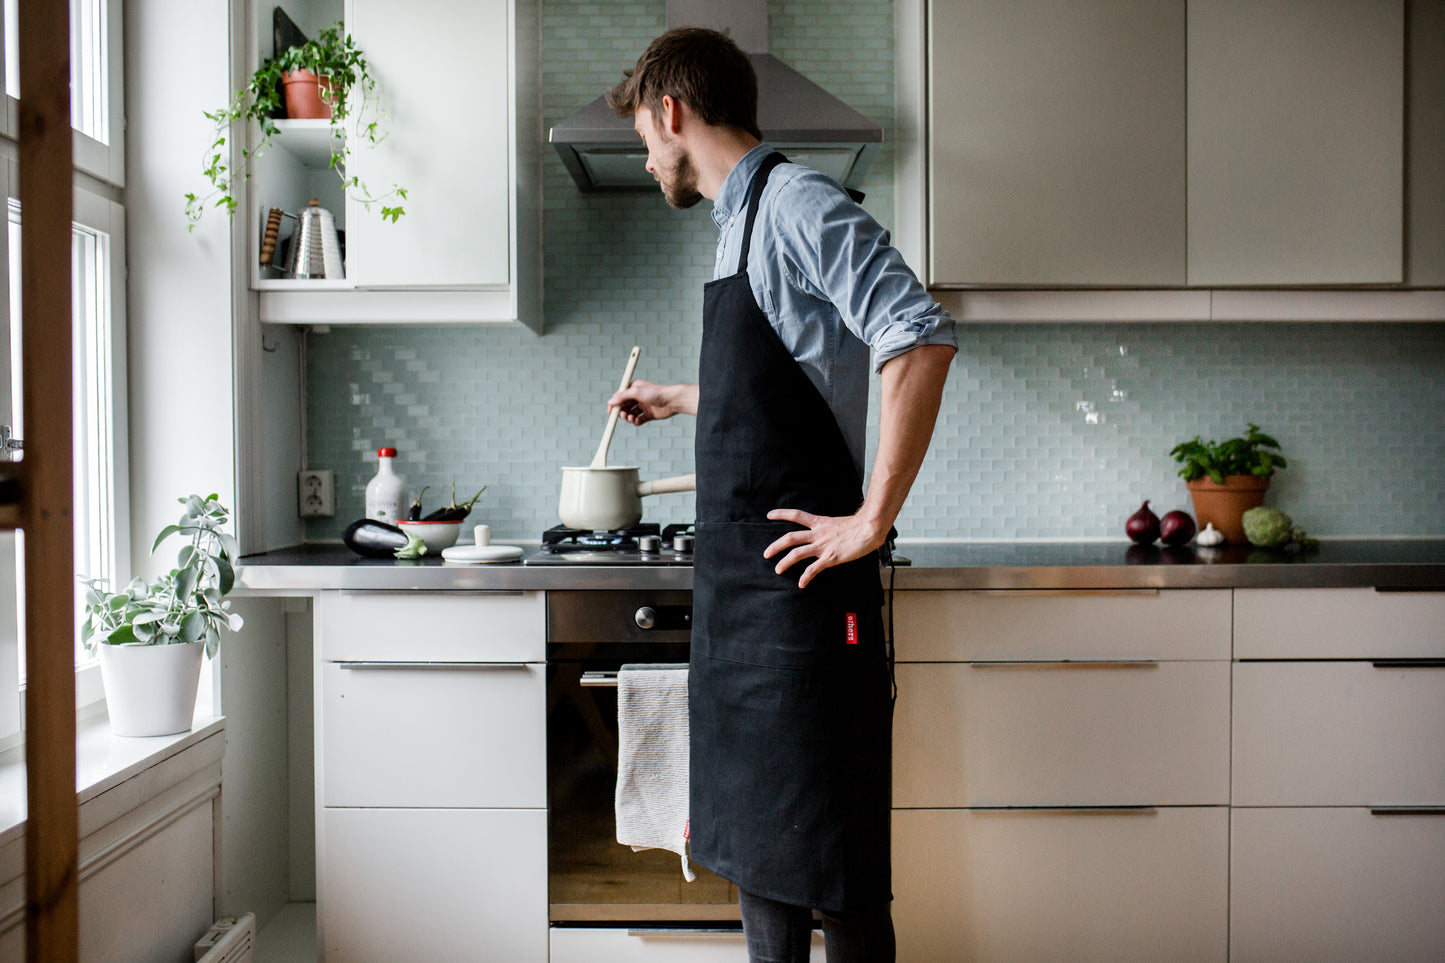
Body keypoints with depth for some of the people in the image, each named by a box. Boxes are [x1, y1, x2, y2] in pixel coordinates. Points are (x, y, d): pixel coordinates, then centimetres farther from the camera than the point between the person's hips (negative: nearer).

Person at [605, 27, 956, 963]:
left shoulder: (798, 204, -10)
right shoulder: (744, 219, 18)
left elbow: (923, 340, -24)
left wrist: (874, 520, -22)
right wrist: (675, 399, 44)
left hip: (801, 586, -10)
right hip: (740, 580, 10)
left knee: (828, 851, 0)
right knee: (754, 829, 17)